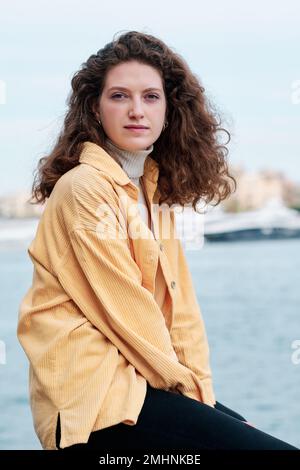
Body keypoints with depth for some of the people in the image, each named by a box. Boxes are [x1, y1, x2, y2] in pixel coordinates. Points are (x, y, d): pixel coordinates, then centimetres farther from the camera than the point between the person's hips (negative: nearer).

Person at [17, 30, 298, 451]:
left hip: (135, 380, 9)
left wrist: (199, 387, 2)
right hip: (94, 397, -9)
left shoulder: (155, 191, 15)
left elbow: (177, 303, 11)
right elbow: (124, 307, -14)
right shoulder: (85, 187, -12)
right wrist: (185, 383, -5)